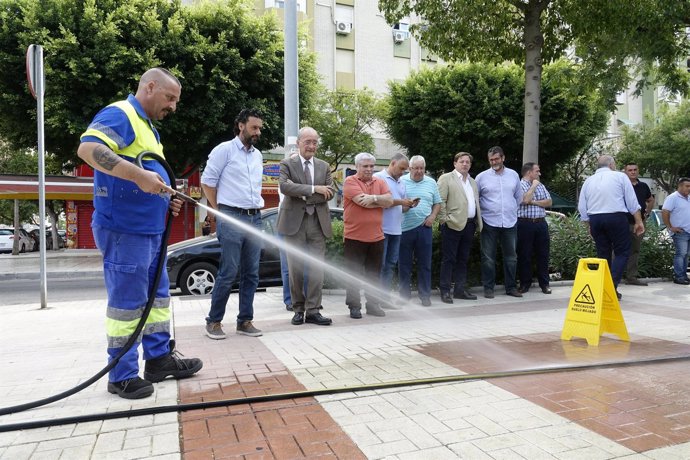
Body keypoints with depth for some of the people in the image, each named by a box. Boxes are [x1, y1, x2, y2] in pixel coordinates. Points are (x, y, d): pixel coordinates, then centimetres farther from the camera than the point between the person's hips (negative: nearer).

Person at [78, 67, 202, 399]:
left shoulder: (147, 126, 21)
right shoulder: (119, 115, -9)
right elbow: (88, 148, -27)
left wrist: (165, 198, 10)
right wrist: (139, 175, -32)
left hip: (151, 230, 10)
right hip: (124, 231, -10)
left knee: (158, 297, 15)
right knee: (126, 303, -2)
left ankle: (159, 358, 27)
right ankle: (123, 376, 10)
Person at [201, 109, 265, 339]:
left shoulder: (258, 155, 17)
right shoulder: (224, 149, -2)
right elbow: (207, 181, -3)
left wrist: (257, 207, 13)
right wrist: (220, 212, -1)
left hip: (255, 218, 6)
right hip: (232, 218, -6)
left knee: (251, 274, 6)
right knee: (228, 273, -6)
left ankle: (245, 320, 15)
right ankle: (214, 321, 9)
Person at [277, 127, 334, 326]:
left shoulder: (324, 166, 14)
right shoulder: (287, 164, 3)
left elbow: (329, 193, 2)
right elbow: (285, 186, -15)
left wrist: (303, 196, -9)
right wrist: (314, 189, -18)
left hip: (318, 222, 3)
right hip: (294, 222, -3)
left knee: (317, 270, 1)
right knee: (295, 269, 2)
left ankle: (313, 311, 7)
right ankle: (298, 309, 15)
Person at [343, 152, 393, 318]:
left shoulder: (380, 182, 12)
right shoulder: (350, 182, -5)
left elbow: (390, 201, -2)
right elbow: (362, 201, -18)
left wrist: (374, 198, -16)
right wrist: (381, 201, -6)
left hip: (376, 237, 5)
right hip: (354, 237, -5)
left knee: (374, 273, 13)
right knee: (354, 273, 3)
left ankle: (373, 305, 24)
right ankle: (354, 306, 13)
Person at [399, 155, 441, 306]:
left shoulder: (431, 183, 10)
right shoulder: (401, 181, 2)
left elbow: (437, 203, 14)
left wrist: (432, 216, -1)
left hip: (424, 227, 2)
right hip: (404, 227, -1)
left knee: (425, 263, 5)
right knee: (404, 263, 6)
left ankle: (425, 295, 15)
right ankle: (405, 294, 18)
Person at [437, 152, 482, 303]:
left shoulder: (473, 182, 19)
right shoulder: (446, 178, -2)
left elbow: (476, 202, 20)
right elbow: (440, 201, -8)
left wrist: (478, 221, 11)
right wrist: (444, 219, -13)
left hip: (469, 224, 7)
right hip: (453, 225, -6)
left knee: (463, 259, 11)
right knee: (449, 259, -2)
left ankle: (460, 290, 18)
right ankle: (445, 291, 3)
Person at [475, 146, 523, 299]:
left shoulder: (513, 175, 7)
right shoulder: (482, 176, -2)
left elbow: (519, 197, 18)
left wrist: (511, 210, 14)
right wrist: (482, 211, 5)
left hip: (510, 223, 3)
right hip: (489, 223, -3)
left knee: (511, 257, 10)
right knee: (488, 257, 2)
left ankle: (511, 287, 21)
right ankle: (488, 287, 11)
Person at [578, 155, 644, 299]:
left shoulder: (588, 181, 13)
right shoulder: (620, 176, 3)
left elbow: (582, 207, 13)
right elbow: (632, 202, 0)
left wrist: (590, 225, 23)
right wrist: (639, 221, 5)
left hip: (595, 219, 4)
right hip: (616, 217, -4)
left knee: (603, 254, 12)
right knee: (622, 252, 4)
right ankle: (612, 287, -9)